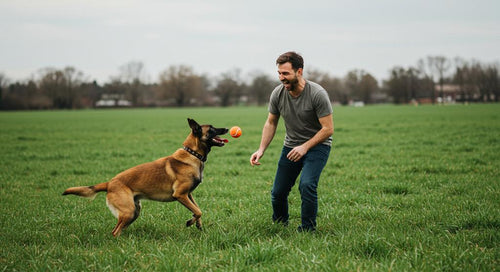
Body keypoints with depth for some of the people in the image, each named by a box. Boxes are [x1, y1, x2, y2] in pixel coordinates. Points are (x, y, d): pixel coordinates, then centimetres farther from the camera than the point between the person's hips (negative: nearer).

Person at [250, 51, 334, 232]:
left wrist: (305, 147, -25)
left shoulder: (317, 94, -24)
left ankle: (307, 229, -9)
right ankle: (279, 224, 32)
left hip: (317, 145, -5)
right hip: (291, 145, 5)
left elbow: (328, 129, -20)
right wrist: (261, 150, -3)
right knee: (278, 192, 4)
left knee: (307, 185, -27)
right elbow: (271, 123, 7)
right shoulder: (277, 94, -8)